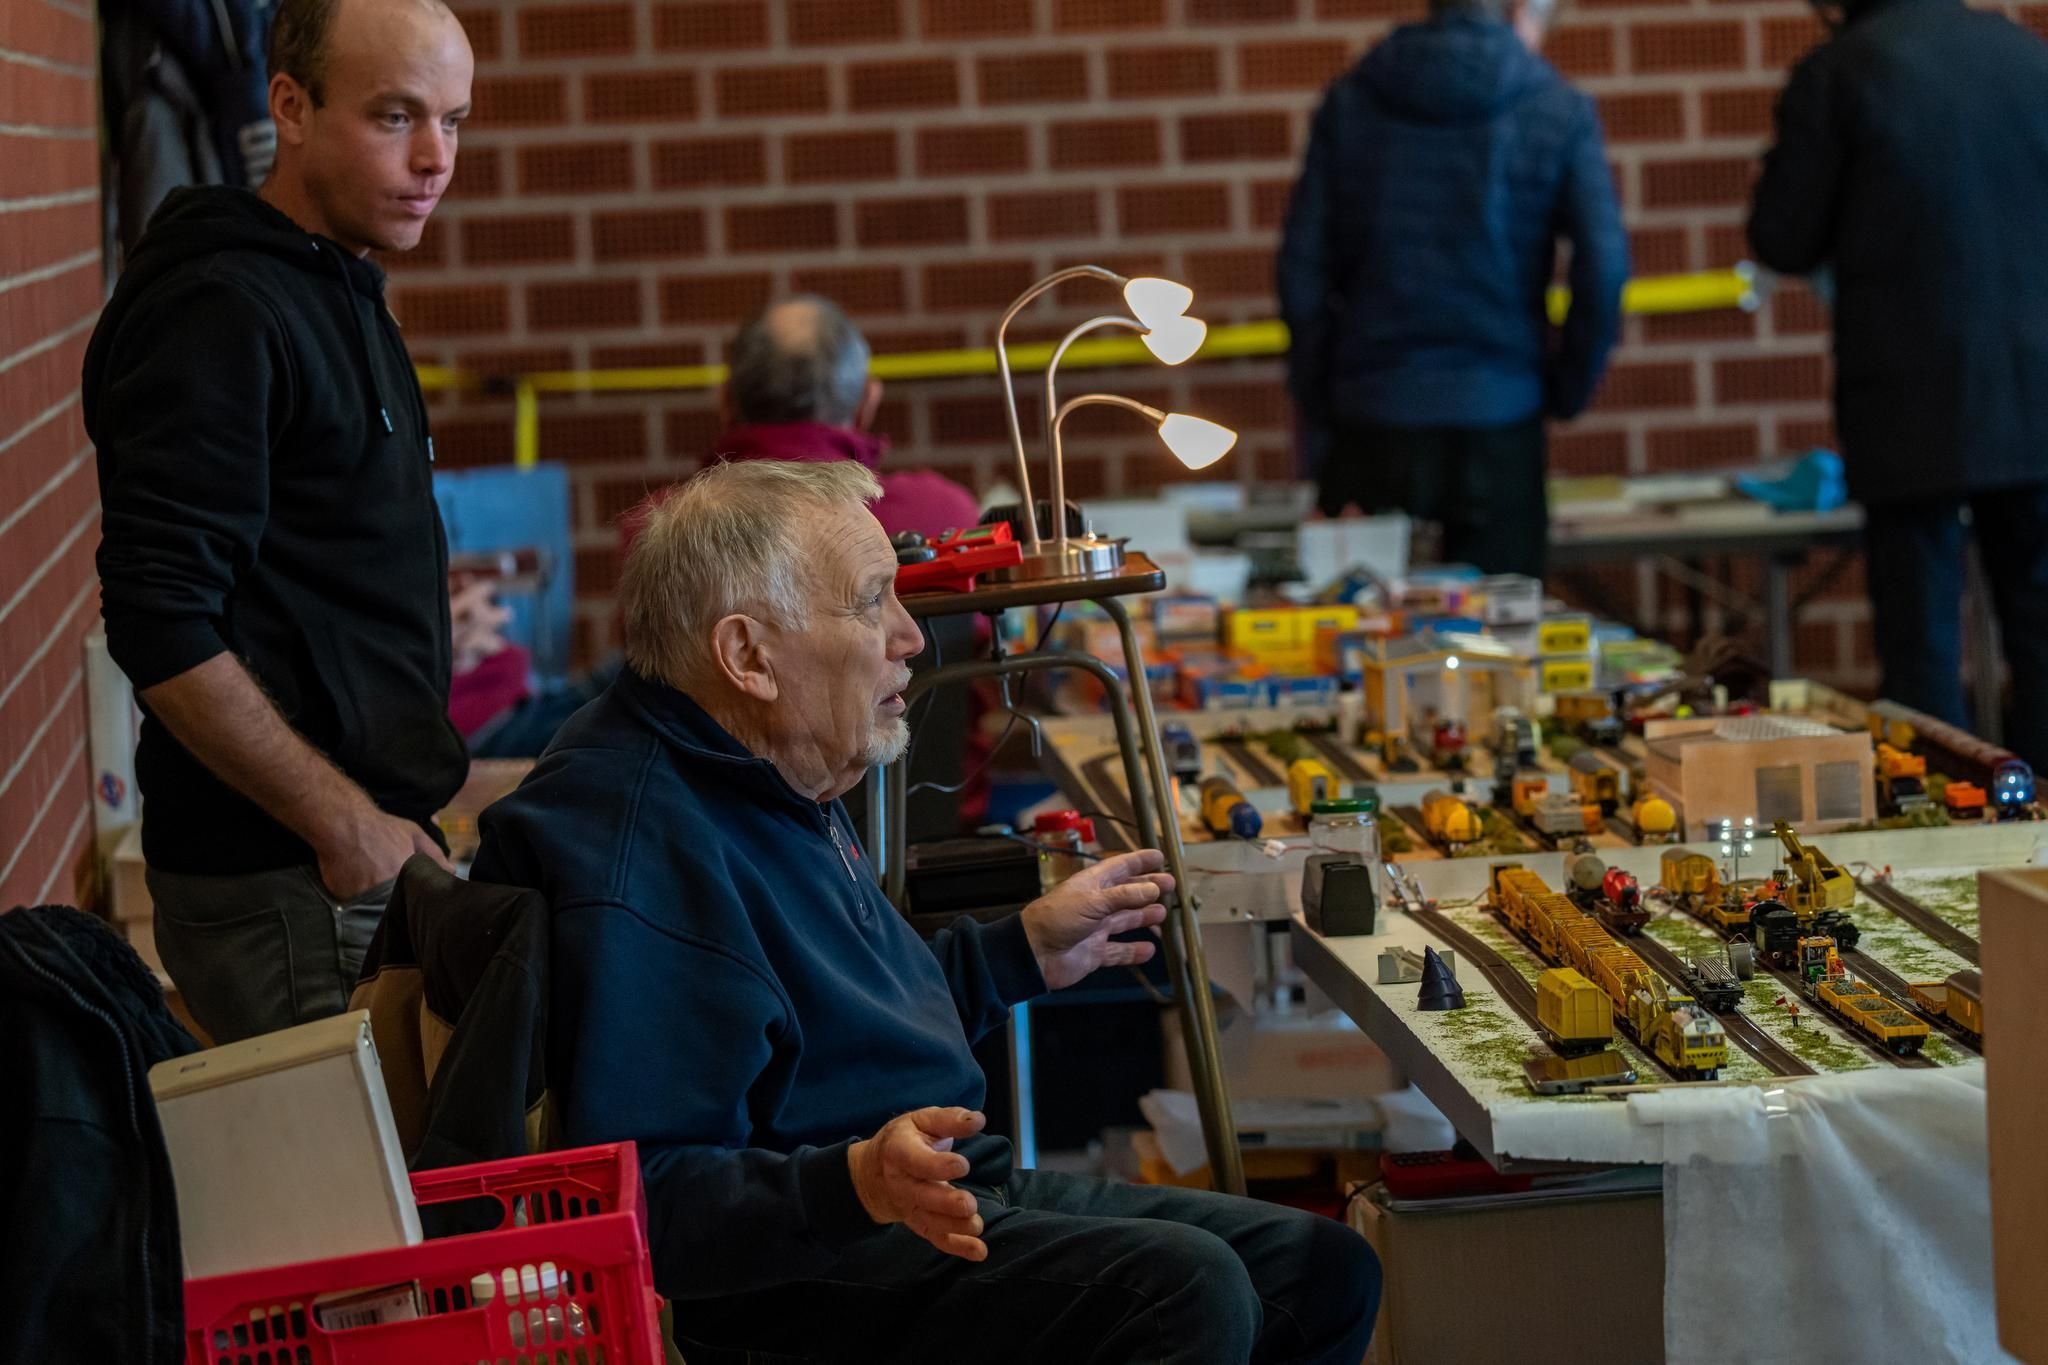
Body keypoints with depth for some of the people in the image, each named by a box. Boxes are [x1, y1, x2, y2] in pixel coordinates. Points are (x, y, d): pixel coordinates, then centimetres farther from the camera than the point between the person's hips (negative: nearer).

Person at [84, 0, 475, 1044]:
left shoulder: (344, 296, 17)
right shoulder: (219, 312, -13)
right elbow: (161, 627, -20)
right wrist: (347, 826, -17)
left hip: (369, 843, 9)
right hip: (286, 886, -9)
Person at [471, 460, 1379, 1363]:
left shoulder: (763, 780, 14)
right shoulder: (640, 848, -22)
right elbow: (648, 1201, -27)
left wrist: (1024, 952, 29)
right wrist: (855, 1184, -39)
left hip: (960, 1195, 11)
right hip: (802, 1276, -11)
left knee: (1326, 1272, 7)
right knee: (1187, 1290, -30)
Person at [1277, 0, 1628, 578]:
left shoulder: (1349, 101, 4)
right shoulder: (1558, 111, -2)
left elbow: (1302, 271, 1)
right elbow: (1603, 269, -9)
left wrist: (1317, 416, 7)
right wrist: (1568, 389, 6)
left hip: (1369, 422, 2)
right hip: (1498, 424, -2)